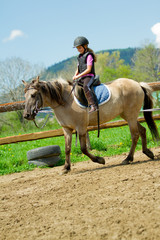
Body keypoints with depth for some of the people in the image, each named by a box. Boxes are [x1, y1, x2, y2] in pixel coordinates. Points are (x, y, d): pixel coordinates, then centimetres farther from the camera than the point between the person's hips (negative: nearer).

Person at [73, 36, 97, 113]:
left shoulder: (89, 55, -8)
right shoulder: (80, 57, 19)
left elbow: (88, 69, -15)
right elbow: (78, 69, 24)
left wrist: (79, 76, -18)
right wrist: (75, 76, 3)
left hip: (89, 76, -10)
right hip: (82, 78, 10)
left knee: (85, 87, -37)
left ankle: (93, 106, -47)